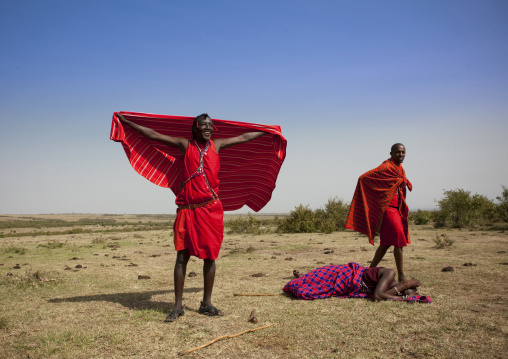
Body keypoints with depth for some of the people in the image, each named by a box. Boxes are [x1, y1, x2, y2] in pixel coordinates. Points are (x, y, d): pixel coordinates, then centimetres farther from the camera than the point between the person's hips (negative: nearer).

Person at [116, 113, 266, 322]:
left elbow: (243, 137, 23)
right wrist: (127, 122, 10)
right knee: (182, 256, -1)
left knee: (210, 257, 6)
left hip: (212, 209, 2)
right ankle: (178, 306, 8)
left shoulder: (217, 145, 14)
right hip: (188, 210, -2)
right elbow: (153, 135, 9)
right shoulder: (185, 145, 8)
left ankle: (206, 304, 18)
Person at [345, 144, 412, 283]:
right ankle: (401, 277, -1)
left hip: (397, 209, 9)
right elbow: (363, 177, -14)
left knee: (386, 243, 12)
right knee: (399, 242, -9)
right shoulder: (386, 167, -12)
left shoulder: (400, 169, 16)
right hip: (388, 208, -9)